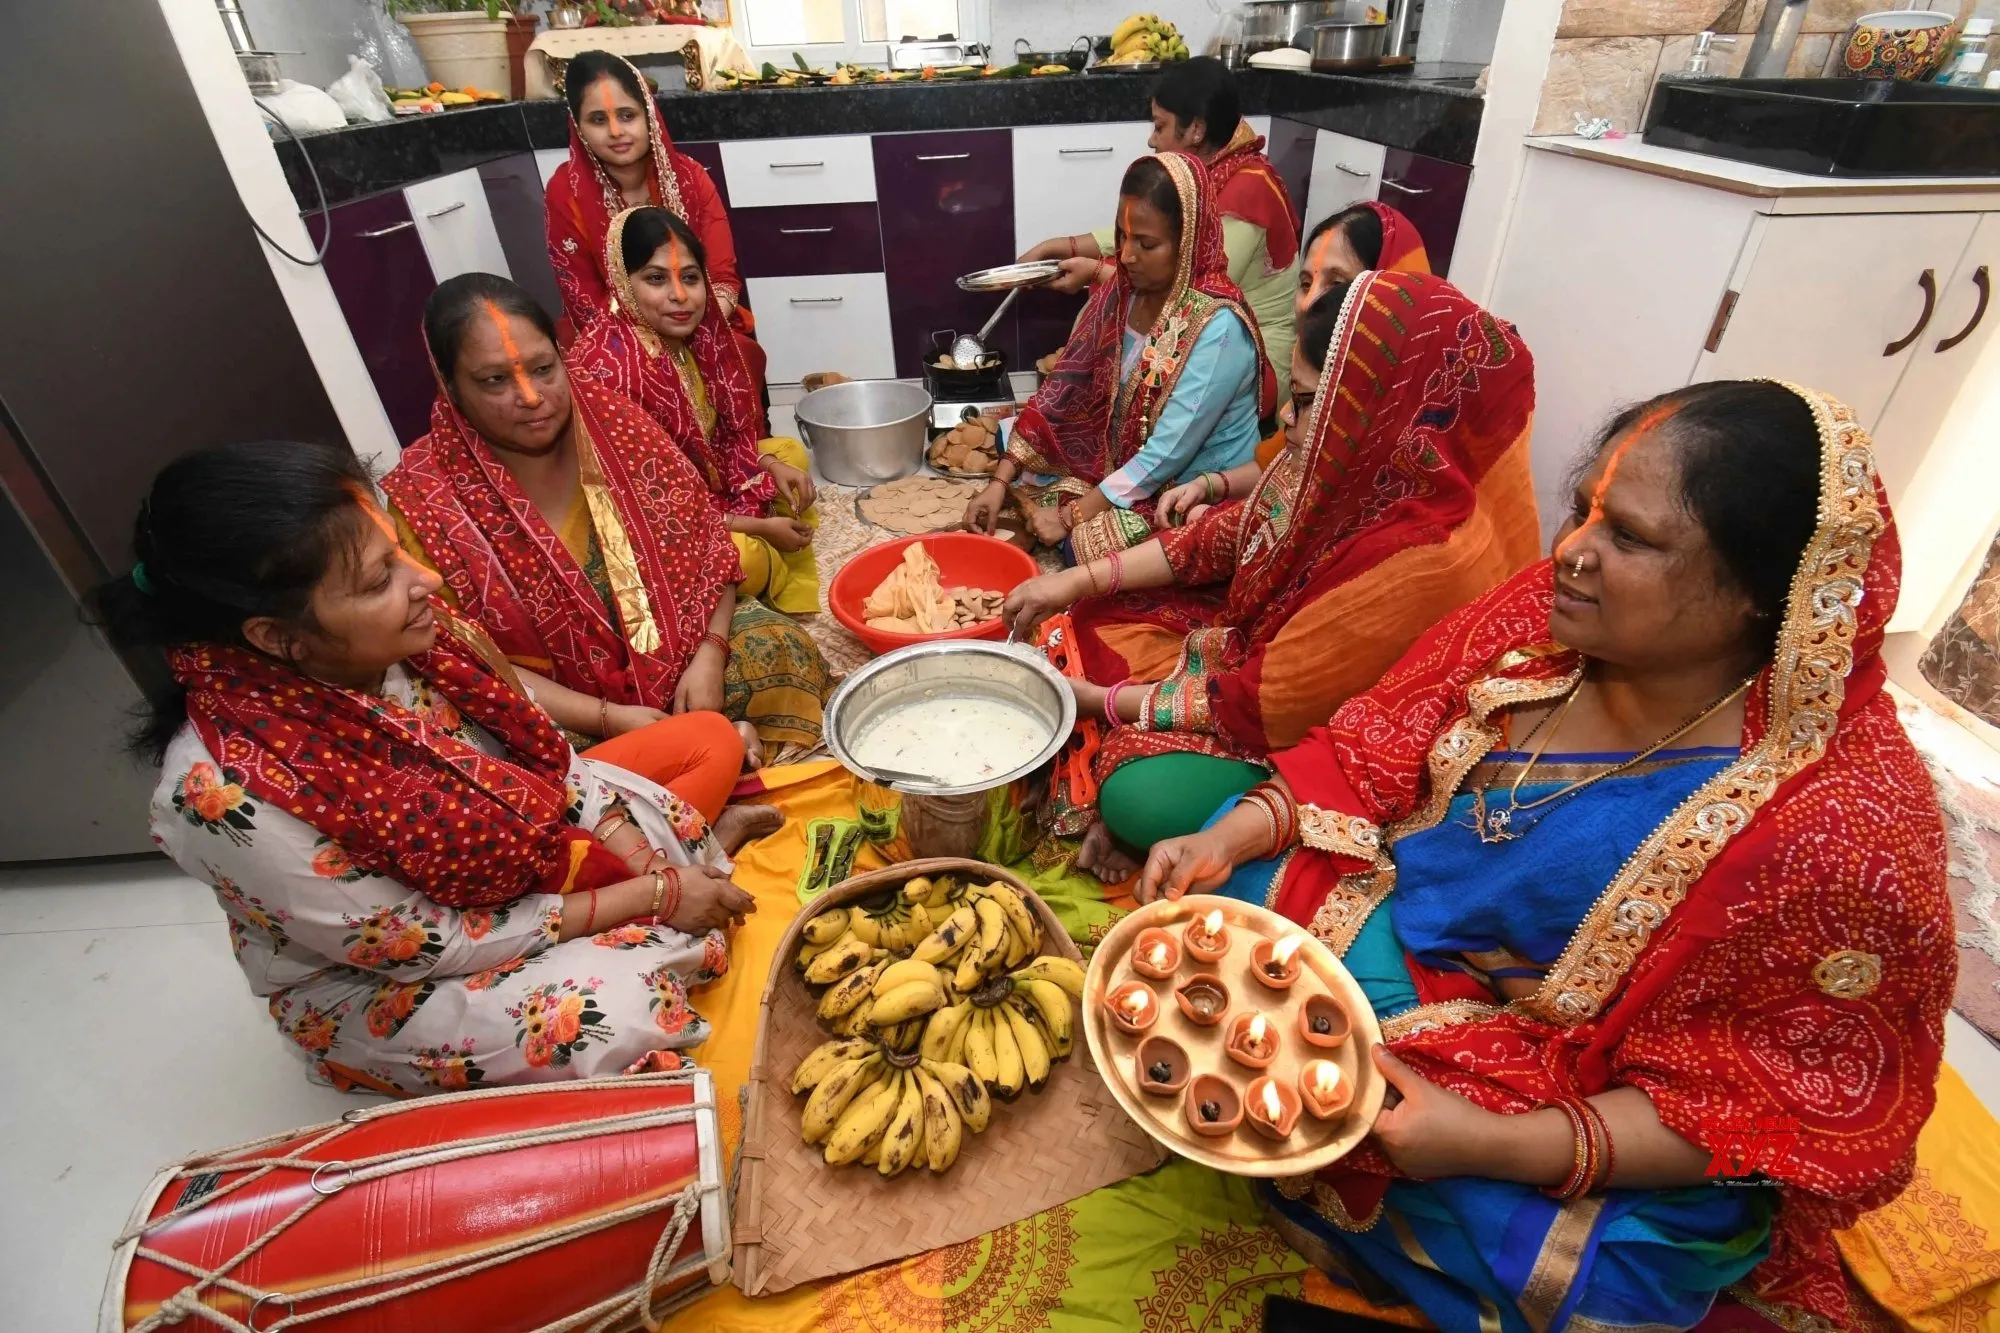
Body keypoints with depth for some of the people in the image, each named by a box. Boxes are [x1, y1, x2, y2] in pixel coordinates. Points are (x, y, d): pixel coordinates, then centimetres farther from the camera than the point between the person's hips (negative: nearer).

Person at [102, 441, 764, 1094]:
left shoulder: (399, 639, -20)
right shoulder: (225, 797, -34)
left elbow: (540, 754, -5)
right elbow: (428, 946, -24)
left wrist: (649, 863, -16)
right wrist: (653, 897, -22)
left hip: (500, 859, 6)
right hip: (369, 978, -5)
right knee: (620, 1010, -25)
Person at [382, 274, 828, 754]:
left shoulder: (614, 422, -6)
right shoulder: (426, 499, -13)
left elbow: (705, 548, -1)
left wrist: (709, 655, -15)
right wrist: (608, 718, -21)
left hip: (679, 650, 3)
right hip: (564, 715, -3)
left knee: (782, 649, -19)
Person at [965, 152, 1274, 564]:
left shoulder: (1216, 328, -24)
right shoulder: (1120, 295, -3)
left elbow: (1167, 455, -27)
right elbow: (1063, 390, -3)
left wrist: (1072, 516, -24)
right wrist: (1000, 481, -11)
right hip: (1122, 471, 7)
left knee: (1082, 542, -26)